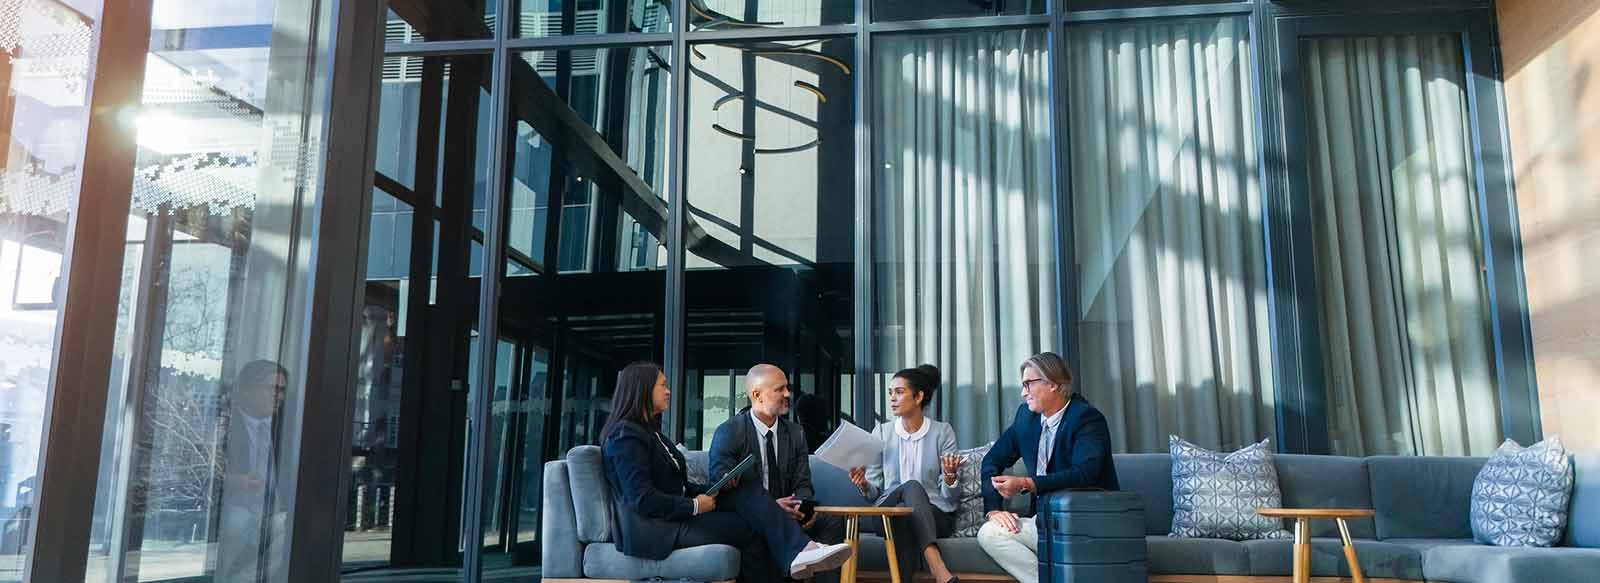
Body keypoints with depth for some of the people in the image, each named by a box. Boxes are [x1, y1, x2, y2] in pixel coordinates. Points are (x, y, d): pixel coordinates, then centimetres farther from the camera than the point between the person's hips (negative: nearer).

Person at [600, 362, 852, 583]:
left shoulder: (650, 431, 20)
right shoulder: (626, 436, -12)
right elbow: (642, 499, -22)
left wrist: (711, 492, 1)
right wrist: (694, 507, -15)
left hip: (677, 512, 9)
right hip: (654, 528, -9)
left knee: (748, 492, -12)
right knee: (749, 527, -16)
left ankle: (798, 552, -24)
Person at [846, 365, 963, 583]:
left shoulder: (943, 432, 3)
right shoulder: (882, 432, 7)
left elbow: (948, 495, 0)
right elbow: (874, 491, 7)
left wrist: (950, 475, -21)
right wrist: (863, 485, -15)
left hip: (935, 515, -1)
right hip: (888, 514, 1)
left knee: (907, 507, -36)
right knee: (911, 486, -34)